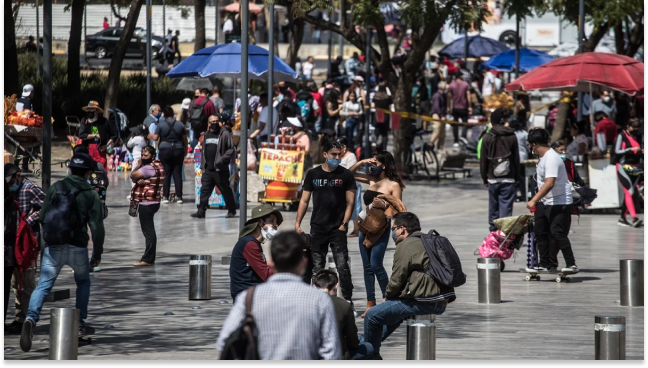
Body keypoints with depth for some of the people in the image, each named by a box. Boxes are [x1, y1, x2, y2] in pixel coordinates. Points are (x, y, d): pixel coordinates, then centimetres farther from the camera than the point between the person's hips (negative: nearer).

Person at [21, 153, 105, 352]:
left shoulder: (55, 188, 5)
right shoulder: (91, 194, 0)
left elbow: (43, 217, 7)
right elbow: (97, 227, -3)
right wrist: (97, 254, 6)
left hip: (53, 247, 1)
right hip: (78, 247, 0)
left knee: (44, 284, -4)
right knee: (83, 282, 24)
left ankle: (31, 318, -29)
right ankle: (80, 323, 20)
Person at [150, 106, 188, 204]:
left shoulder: (161, 124, -5)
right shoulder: (180, 125, 3)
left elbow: (155, 138, -7)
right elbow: (185, 139, 5)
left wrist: (151, 135, 15)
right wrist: (185, 150, 17)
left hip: (165, 150, -1)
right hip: (178, 150, 1)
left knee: (166, 173, 4)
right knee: (177, 173, 3)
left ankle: (165, 196, 3)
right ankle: (179, 196, 0)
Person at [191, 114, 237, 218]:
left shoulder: (224, 134, -4)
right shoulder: (206, 135, 17)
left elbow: (232, 150, -8)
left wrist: (222, 160, -18)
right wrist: (202, 166, 19)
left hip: (220, 169, -6)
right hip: (207, 169, 6)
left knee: (226, 190, 2)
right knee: (204, 190, 0)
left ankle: (232, 211, 12)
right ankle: (201, 211, 0)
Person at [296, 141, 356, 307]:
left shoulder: (345, 175, 3)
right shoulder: (313, 174, 8)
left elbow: (350, 202, 2)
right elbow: (304, 200, 11)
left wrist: (344, 224, -8)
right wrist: (297, 223, 1)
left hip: (338, 229, -2)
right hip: (317, 228, 2)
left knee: (342, 266, -9)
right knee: (316, 268, 4)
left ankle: (347, 299, -2)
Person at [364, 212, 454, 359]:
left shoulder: (405, 246, -8)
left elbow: (397, 280, -11)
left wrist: (388, 296, 10)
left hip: (424, 302, -10)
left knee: (372, 316, -4)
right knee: (393, 309, 35)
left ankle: (371, 355, 10)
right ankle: (370, 344, 45)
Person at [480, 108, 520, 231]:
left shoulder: (487, 137, -1)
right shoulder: (512, 136, -2)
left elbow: (483, 160, 2)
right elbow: (516, 159, 2)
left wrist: (485, 178, 10)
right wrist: (517, 177, 9)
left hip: (493, 179, 1)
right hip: (508, 179, -1)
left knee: (493, 208, 11)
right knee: (506, 207, -3)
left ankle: (494, 233, 15)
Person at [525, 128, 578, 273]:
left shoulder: (551, 159, -22)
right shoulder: (543, 157, 10)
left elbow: (549, 184, -33)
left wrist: (534, 200, -35)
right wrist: (537, 201, 22)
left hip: (559, 203, -10)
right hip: (545, 203, 10)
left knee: (558, 233, -13)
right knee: (540, 232, 10)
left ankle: (571, 264, -10)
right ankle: (544, 264, 17)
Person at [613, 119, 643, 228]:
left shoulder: (637, 136, 15)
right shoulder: (622, 136, -3)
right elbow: (617, 151, -11)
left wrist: (642, 152, 1)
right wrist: (631, 149, -20)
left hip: (635, 168, 6)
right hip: (623, 167, -6)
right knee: (630, 191, -18)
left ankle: (623, 218, 10)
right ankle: (634, 218, -27)